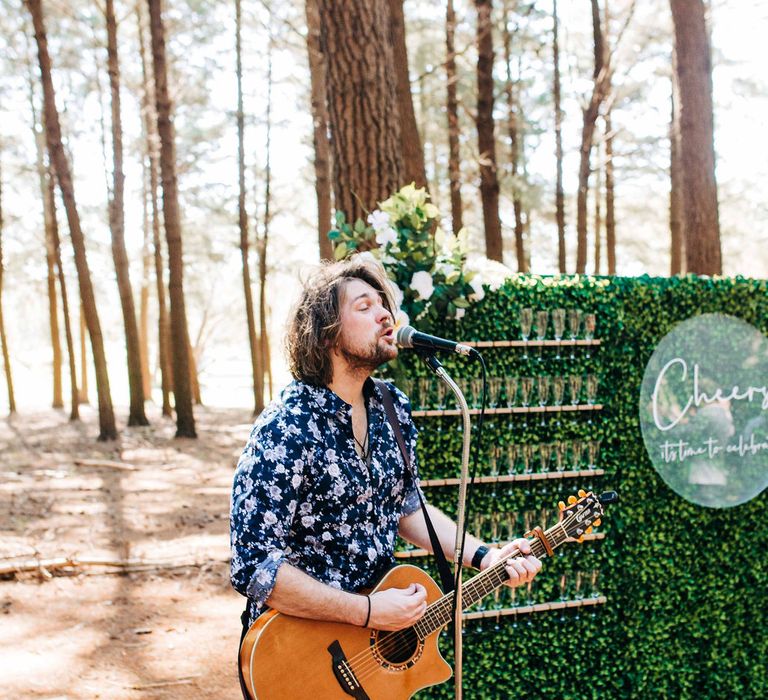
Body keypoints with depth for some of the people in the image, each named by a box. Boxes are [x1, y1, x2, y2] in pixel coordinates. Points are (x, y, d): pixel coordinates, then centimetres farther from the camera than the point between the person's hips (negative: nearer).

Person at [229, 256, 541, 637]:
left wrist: (484, 557, 5)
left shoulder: (393, 408, 3)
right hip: (302, 638, -6)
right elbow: (253, 568, -22)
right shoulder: (285, 430, -19)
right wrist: (369, 611, -22)